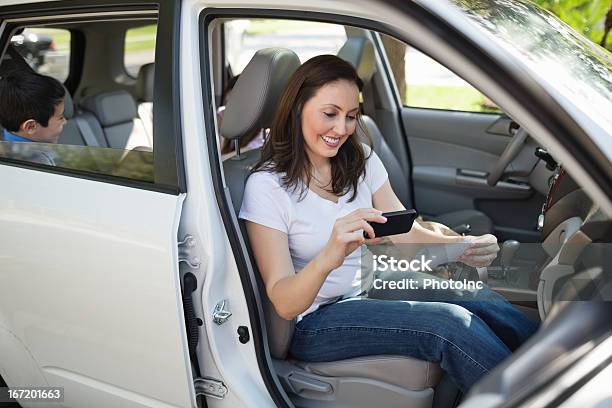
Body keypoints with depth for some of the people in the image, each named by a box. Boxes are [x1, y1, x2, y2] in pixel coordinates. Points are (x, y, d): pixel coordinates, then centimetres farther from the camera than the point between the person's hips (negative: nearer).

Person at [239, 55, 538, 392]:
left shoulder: (362, 160, 4)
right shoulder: (266, 186, -14)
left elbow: (405, 233, 2)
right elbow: (284, 304, -19)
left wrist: (463, 247, -20)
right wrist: (329, 257, -40)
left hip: (371, 291, 6)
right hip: (313, 323, -6)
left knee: (483, 302, -19)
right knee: (451, 324, -27)